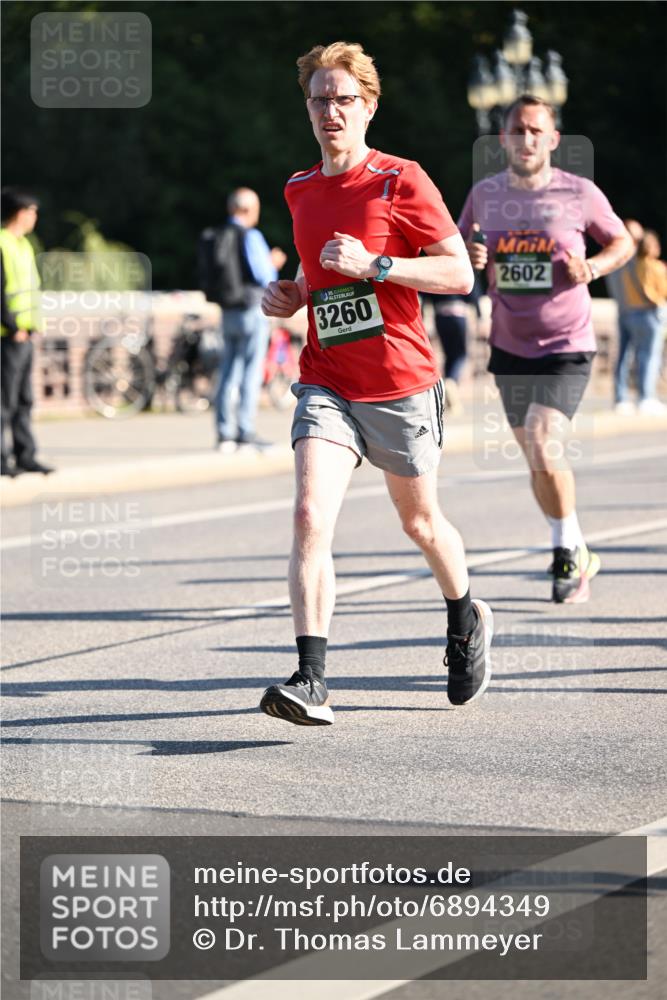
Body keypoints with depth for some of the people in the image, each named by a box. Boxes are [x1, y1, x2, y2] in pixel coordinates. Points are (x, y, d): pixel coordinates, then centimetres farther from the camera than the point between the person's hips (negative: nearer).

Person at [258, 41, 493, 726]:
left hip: (400, 386, -3)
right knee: (310, 516, -18)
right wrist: (292, 293, 6)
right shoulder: (300, 192, 9)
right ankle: (310, 682, -23)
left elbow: (460, 274, -10)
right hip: (326, 383, 3)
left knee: (421, 522, 14)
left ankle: (466, 620, 45)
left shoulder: (400, 182, -8)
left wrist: (373, 266, -20)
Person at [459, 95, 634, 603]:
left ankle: (568, 549, 1)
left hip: (566, 347, -4)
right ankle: (578, 558, 29)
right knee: (539, 461, 11)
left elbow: (623, 242, 8)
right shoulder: (485, 193, 2)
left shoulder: (579, 193, -7)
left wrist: (591, 268, -12)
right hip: (509, 347, 4)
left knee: (544, 447, -20)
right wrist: (470, 258, -9)